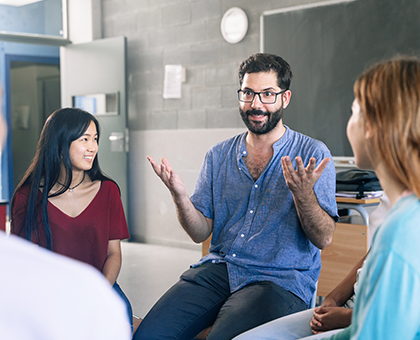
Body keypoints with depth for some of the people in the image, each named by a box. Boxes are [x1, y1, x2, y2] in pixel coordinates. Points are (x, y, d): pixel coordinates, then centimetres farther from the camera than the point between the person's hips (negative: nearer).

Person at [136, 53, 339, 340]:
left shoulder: (312, 154, 0)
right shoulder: (219, 155, 11)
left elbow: (323, 239, -5)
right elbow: (201, 232, 8)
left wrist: (303, 193, -23)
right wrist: (179, 195, -11)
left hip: (280, 279, -3)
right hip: (218, 269, 4)